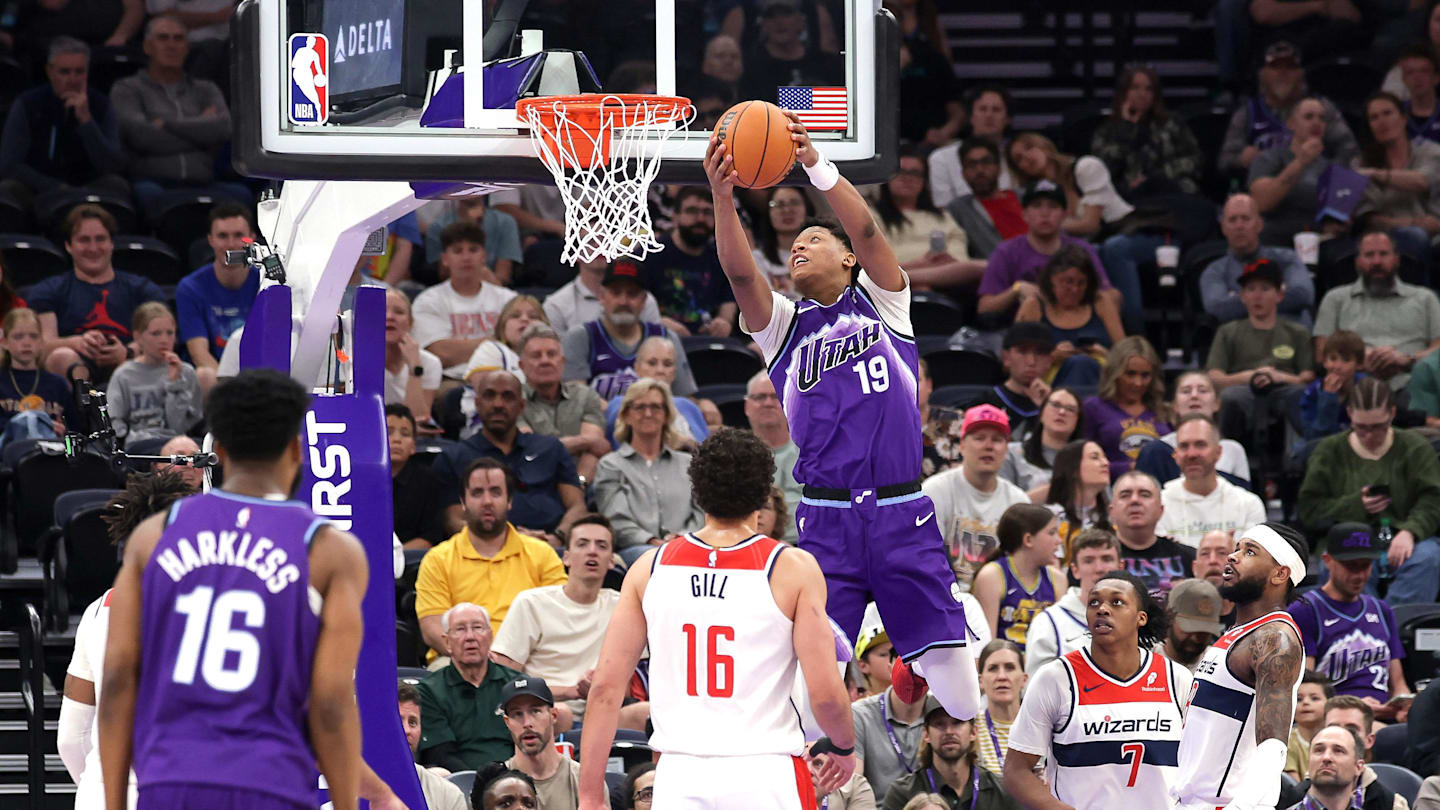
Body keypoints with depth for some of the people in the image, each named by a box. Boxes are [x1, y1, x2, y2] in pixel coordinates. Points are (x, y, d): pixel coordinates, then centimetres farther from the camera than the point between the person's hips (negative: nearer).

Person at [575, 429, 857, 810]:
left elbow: (605, 687, 3)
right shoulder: (793, 568, -3)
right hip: (765, 776, -2)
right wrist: (844, 747, 15)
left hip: (679, 776, 3)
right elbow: (826, 693, -6)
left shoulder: (650, 568, 5)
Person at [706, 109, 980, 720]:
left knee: (950, 660, 1)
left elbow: (866, 231, -6)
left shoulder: (880, 301, 11)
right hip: (827, 520, 1)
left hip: (903, 514, -1)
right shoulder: (783, 326, 13)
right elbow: (740, 273, -5)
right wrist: (723, 199, -22)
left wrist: (816, 165, -21)